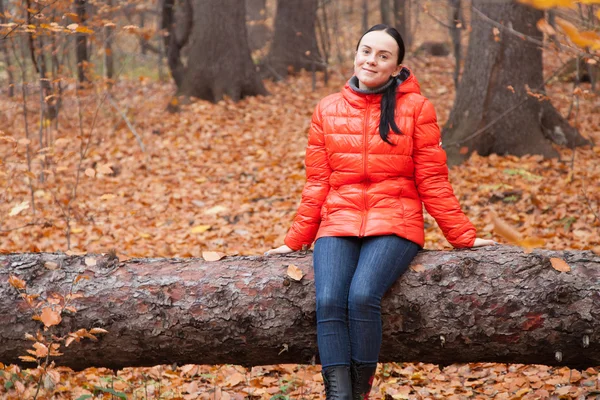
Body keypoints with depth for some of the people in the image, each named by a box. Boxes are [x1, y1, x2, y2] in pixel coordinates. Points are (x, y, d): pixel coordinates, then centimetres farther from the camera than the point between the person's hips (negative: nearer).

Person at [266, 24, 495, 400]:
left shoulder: (416, 108, 4)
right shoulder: (327, 110, 12)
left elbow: (433, 182, 5)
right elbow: (317, 184, 14)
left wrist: (464, 236, 3)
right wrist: (296, 240, 11)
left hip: (393, 225, -3)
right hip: (338, 224, 3)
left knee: (363, 295, -29)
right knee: (329, 302, -25)